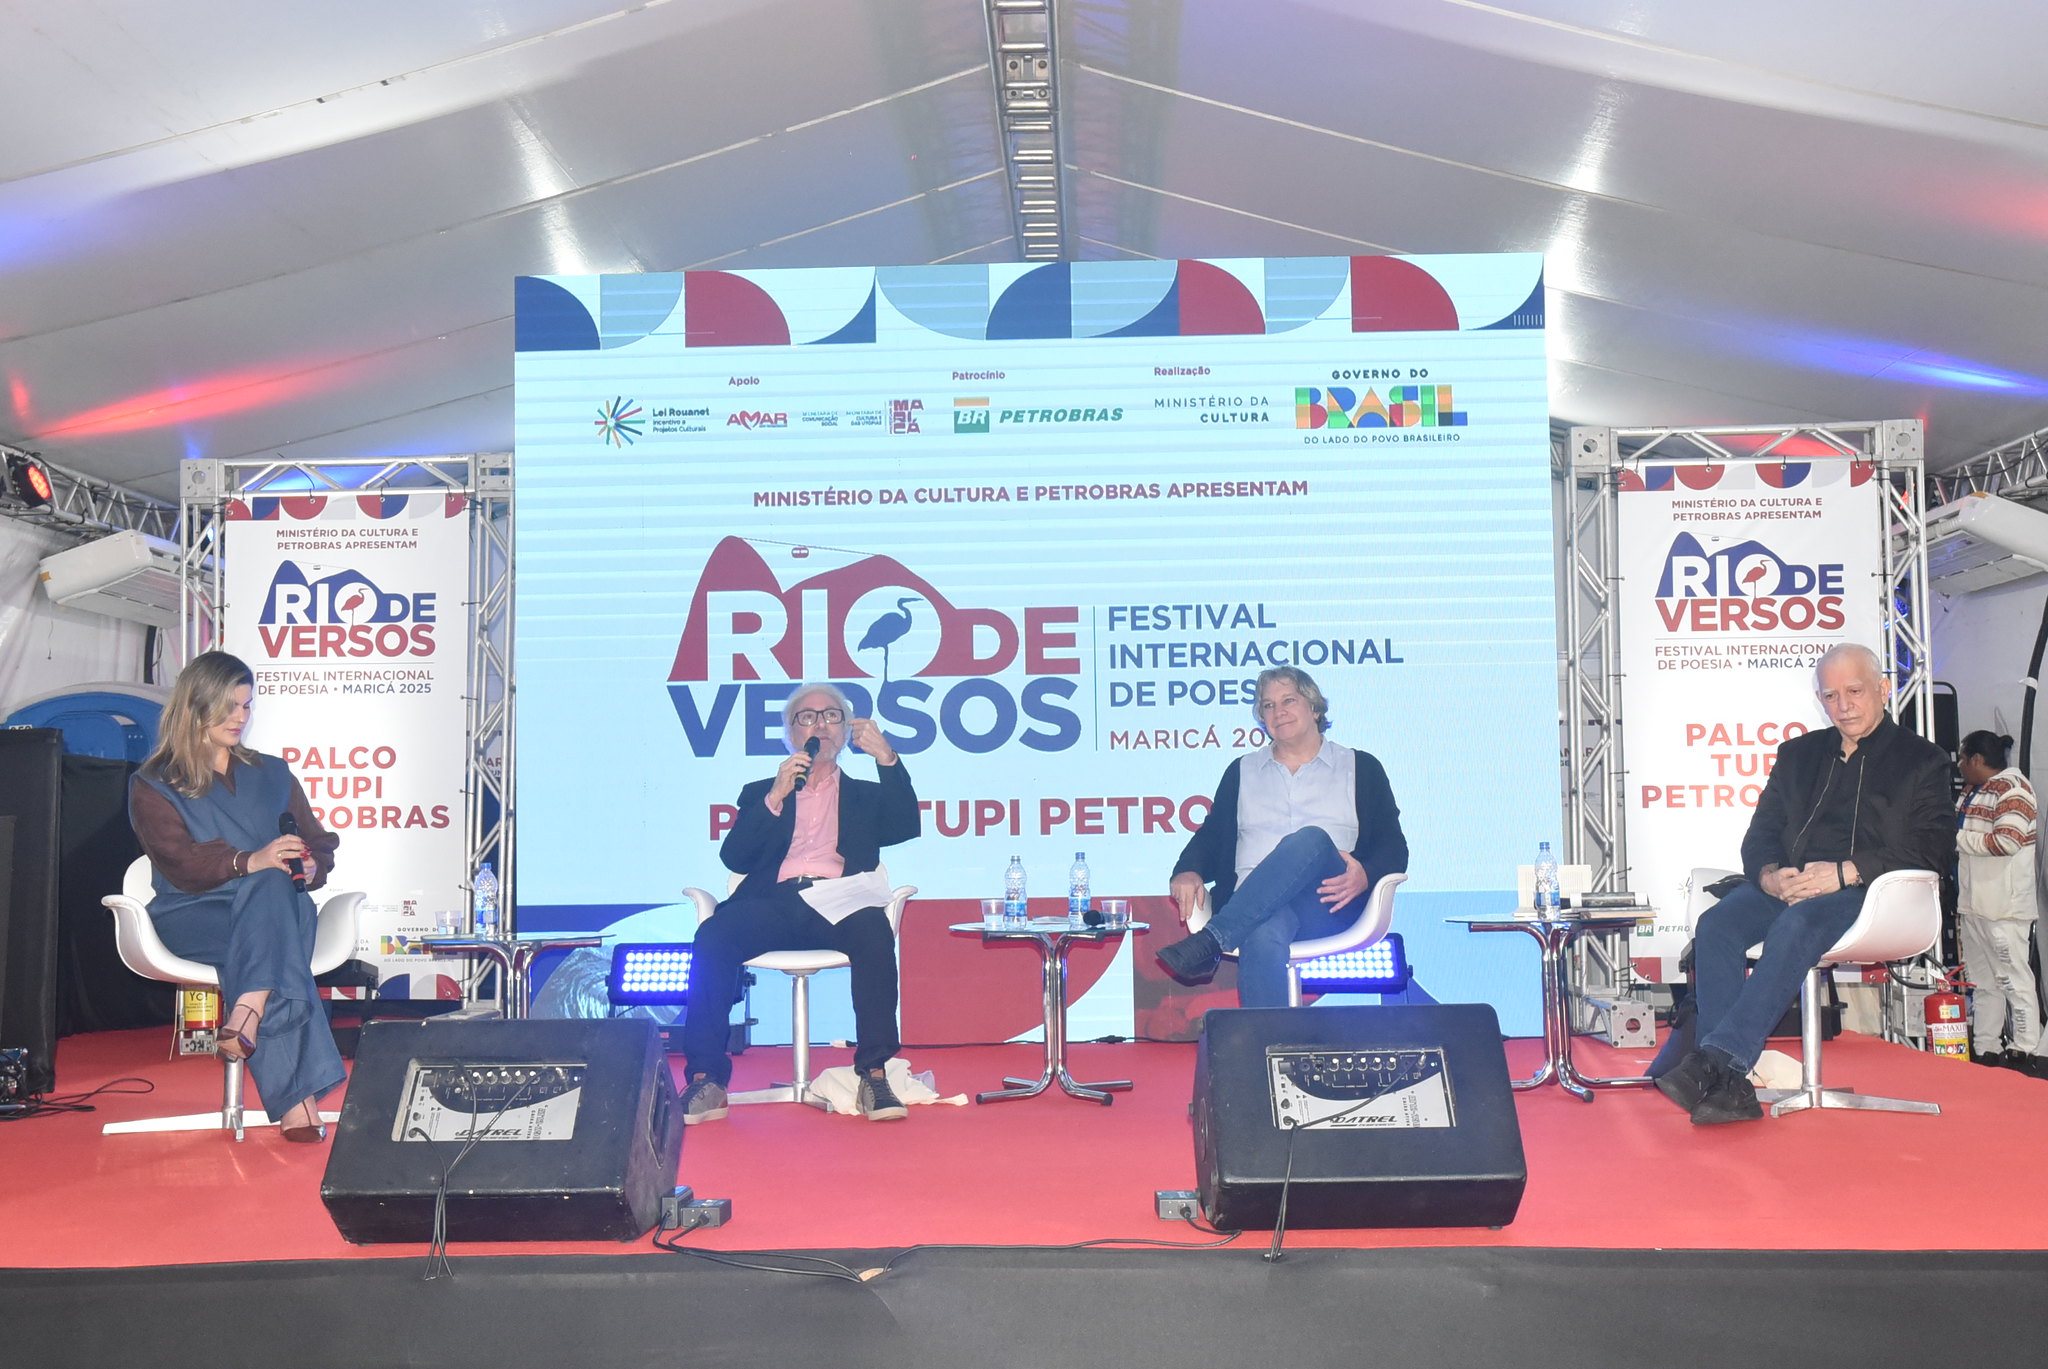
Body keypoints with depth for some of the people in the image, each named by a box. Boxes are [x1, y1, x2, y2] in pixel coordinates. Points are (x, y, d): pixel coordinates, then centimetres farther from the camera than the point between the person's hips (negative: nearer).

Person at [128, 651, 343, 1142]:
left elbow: (318, 844, 18)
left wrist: (310, 867, -9)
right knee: (275, 943, -37)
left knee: (271, 888, -38)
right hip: (193, 916, -2)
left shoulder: (271, 774, 24)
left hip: (278, 906, 2)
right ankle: (299, 1100, -48)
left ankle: (246, 1019, -56)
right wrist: (248, 861, -28)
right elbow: (180, 861, -8)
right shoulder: (153, 785, 11)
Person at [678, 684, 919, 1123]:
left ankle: (875, 1075, -32)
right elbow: (733, 857, 11)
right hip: (773, 902, 1)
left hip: (838, 903, 0)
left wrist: (886, 757, 0)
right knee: (713, 937, -31)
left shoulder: (865, 795, 28)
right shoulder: (761, 793, 27)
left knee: (874, 933, -35)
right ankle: (706, 1079, -25)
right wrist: (775, 798, 1)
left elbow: (907, 828, 8)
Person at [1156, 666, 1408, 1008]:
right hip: (1254, 906, 1)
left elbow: (1393, 847, 11)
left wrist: (1364, 877, -14)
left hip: (1329, 910, 0)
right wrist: (1188, 871, -5)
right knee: (1264, 937, -39)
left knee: (1310, 840, -35)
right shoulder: (1242, 771, 26)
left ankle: (1210, 941, -43)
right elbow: (1211, 836, 20)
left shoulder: (1361, 768, 19)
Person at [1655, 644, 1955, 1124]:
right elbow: (1761, 832, 18)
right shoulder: (1798, 754, 25)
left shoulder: (1921, 759, 11)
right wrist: (1769, 876, -7)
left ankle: (1716, 1059, -43)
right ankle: (1729, 1084, -34)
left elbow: (1933, 845, -3)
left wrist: (1845, 872, -17)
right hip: (1788, 886, 4)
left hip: (1866, 891, -4)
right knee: (1716, 925, -28)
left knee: (1796, 926, -37)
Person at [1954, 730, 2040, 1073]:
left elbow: (2007, 841, -21)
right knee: (1981, 981, 11)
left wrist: (1959, 839, -10)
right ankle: (1985, 1051, 16)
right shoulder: (1972, 792, 17)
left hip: (2003, 906, -9)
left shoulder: (2011, 788, -10)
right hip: (1972, 903, 9)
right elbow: (1960, 836, 27)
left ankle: (2025, 1052, 1)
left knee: (2013, 977, -4)